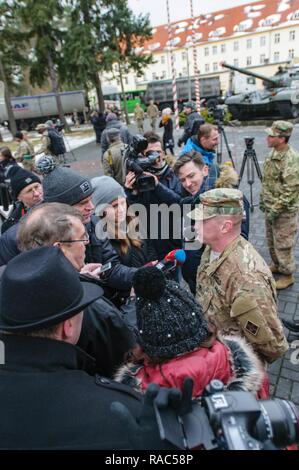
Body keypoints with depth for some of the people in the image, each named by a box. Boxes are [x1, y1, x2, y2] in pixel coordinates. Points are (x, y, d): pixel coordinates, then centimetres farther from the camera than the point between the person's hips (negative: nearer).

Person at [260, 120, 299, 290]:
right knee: (271, 241, 22)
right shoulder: (274, 153, 5)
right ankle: (277, 265, 42)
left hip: (284, 211, -9)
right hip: (271, 207, 9)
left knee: (283, 244, 4)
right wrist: (263, 199, 16)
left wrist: (276, 210, -23)